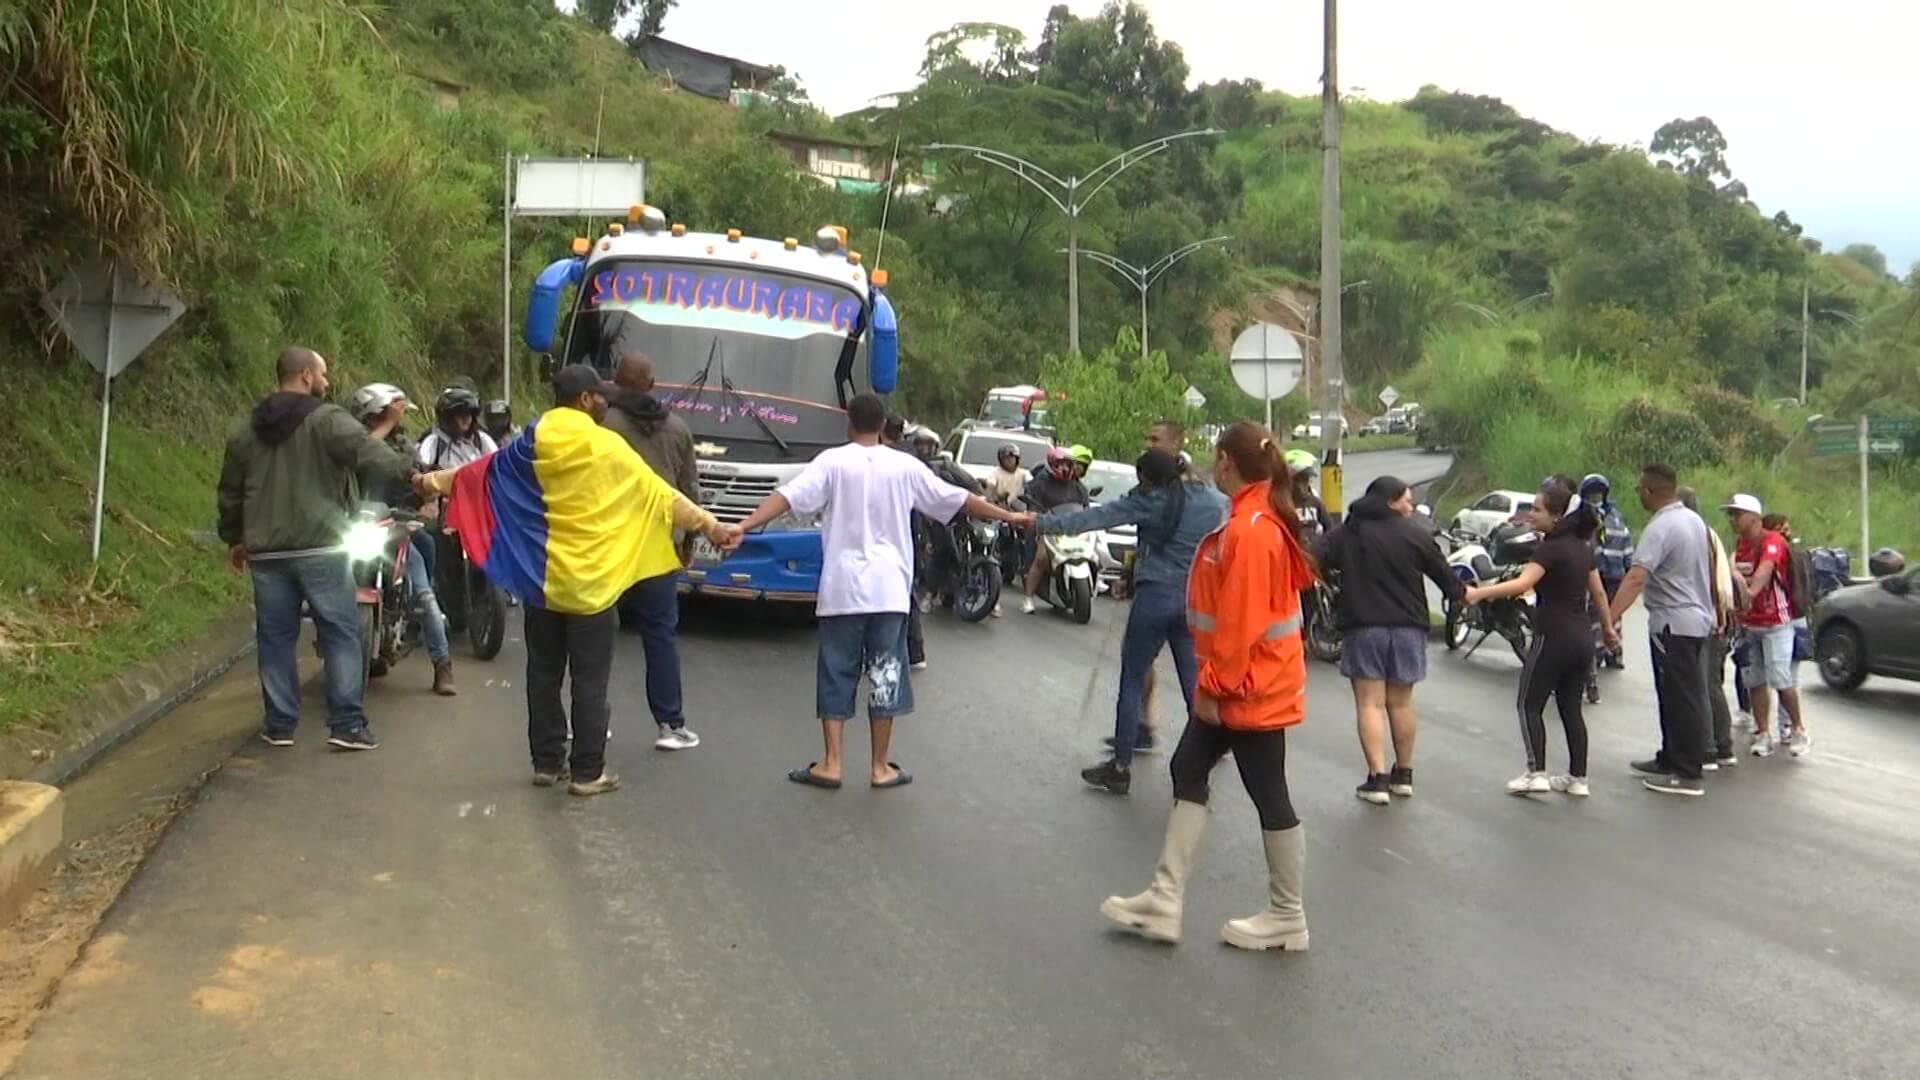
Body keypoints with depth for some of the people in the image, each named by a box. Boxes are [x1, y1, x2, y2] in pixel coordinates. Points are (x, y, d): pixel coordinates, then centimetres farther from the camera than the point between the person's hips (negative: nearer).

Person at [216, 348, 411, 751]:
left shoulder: (247, 431, 14)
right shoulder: (327, 420, -7)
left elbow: (230, 491, 22)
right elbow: (366, 452, -22)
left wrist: (234, 538, 32)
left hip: (267, 553, 6)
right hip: (321, 548, -5)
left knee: (276, 638, 11)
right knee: (341, 635, -1)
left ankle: (279, 724, 14)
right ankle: (347, 725, -4)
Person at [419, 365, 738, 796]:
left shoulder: (533, 443, 2)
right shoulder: (607, 447, -9)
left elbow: (486, 473, 15)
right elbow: (659, 494, -7)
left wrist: (436, 481, 32)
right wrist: (710, 524, -2)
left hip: (542, 579, 4)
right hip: (590, 583, -4)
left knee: (544, 674, 13)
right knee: (589, 681, 1)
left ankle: (547, 762, 19)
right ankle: (587, 772, 4)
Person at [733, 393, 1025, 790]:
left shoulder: (833, 461, -1)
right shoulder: (905, 467, 4)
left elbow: (788, 497, -13)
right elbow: (957, 499, 11)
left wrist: (743, 527, -18)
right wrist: (1010, 517, 22)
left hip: (842, 588, -1)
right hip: (889, 588, 1)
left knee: (836, 673, 7)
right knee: (885, 675, 6)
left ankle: (830, 764, 5)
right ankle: (881, 767, 10)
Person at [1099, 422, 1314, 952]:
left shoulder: (1250, 530, -22)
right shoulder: (1254, 520, 9)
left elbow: (1243, 620, -25)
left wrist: (1217, 686, -17)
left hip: (1250, 690, -10)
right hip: (1239, 684, 10)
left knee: (1268, 795, 2)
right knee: (1188, 773, 11)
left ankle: (1287, 918, 16)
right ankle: (1165, 900, 16)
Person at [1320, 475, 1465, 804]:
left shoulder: (1345, 534, -2)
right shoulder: (1414, 534, 0)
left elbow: (1315, 566, -6)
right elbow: (1442, 573, 10)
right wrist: (1460, 593, 28)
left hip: (1364, 628, -2)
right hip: (1408, 628, 2)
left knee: (1370, 703, -1)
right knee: (1401, 702, 14)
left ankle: (1378, 778, -8)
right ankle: (1403, 774, 22)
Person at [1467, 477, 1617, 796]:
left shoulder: (1550, 548, -15)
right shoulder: (1582, 546, 10)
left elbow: (1523, 584, -30)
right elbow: (1598, 592, 18)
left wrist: (1479, 593, -38)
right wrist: (1608, 626, 31)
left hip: (1553, 636, -8)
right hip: (1582, 637, 8)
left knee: (1530, 705, 1)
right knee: (1571, 708, 12)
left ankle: (1536, 773, -6)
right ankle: (1578, 777, 14)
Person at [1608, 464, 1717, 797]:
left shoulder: (1660, 528, -19)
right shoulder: (1695, 520, 10)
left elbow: (1636, 578, -30)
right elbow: (1710, 567, 21)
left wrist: (1610, 618, -36)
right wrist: (1711, 606, 33)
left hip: (1673, 623, -10)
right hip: (1698, 619, 10)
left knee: (1681, 698, -5)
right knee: (1684, 695, 17)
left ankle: (1687, 776, -2)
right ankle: (1671, 760, 27)